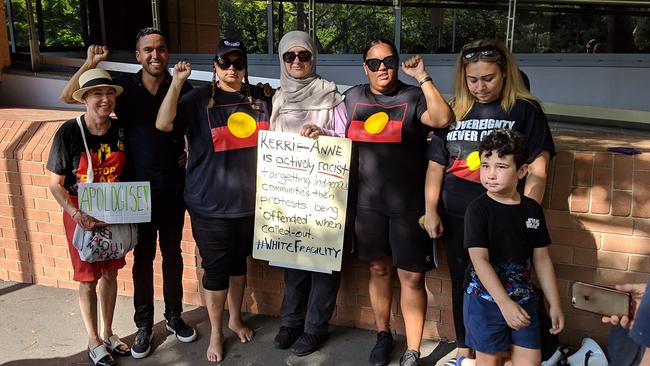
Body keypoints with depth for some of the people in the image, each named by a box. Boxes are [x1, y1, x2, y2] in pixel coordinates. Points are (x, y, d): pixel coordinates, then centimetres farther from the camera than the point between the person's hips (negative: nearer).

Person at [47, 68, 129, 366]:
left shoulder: (120, 129, -7)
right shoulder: (69, 132, -17)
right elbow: (55, 184, -12)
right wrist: (77, 215, -25)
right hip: (82, 215, -3)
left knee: (110, 274, 16)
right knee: (88, 280, 9)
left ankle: (108, 333, 35)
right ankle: (94, 341, 28)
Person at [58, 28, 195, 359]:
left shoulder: (181, 88, -3)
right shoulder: (123, 87, -3)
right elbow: (66, 97, -5)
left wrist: (190, 158, -6)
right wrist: (91, 63, -13)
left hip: (173, 186, 1)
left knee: (172, 253, 14)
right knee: (143, 256, 10)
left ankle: (174, 316, 31)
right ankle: (144, 325, 24)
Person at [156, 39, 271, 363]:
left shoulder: (260, 98, 6)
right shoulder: (199, 99, -6)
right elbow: (163, 124, -20)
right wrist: (177, 82, -26)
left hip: (250, 200, 4)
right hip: (210, 203, -4)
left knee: (239, 262, 18)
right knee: (215, 268, 5)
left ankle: (235, 318, 39)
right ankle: (216, 332, 24)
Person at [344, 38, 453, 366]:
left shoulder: (413, 97, -5)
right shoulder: (353, 98, 8)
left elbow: (443, 119, -24)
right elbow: (343, 140, 22)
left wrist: (422, 77, -23)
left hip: (409, 204, -3)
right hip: (368, 202, 4)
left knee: (411, 276, 0)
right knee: (379, 269, 15)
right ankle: (383, 335, 34)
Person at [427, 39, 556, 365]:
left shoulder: (526, 110, -1)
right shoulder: (454, 112, 10)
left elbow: (536, 172, -6)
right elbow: (435, 166, 11)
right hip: (455, 218, 4)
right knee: (462, 285, 15)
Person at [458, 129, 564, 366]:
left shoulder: (533, 209, 0)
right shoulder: (478, 209, -13)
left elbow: (542, 259, 7)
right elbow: (480, 260, -17)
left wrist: (554, 304, 8)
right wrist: (505, 303, -21)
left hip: (523, 298, 4)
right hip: (485, 298, -4)